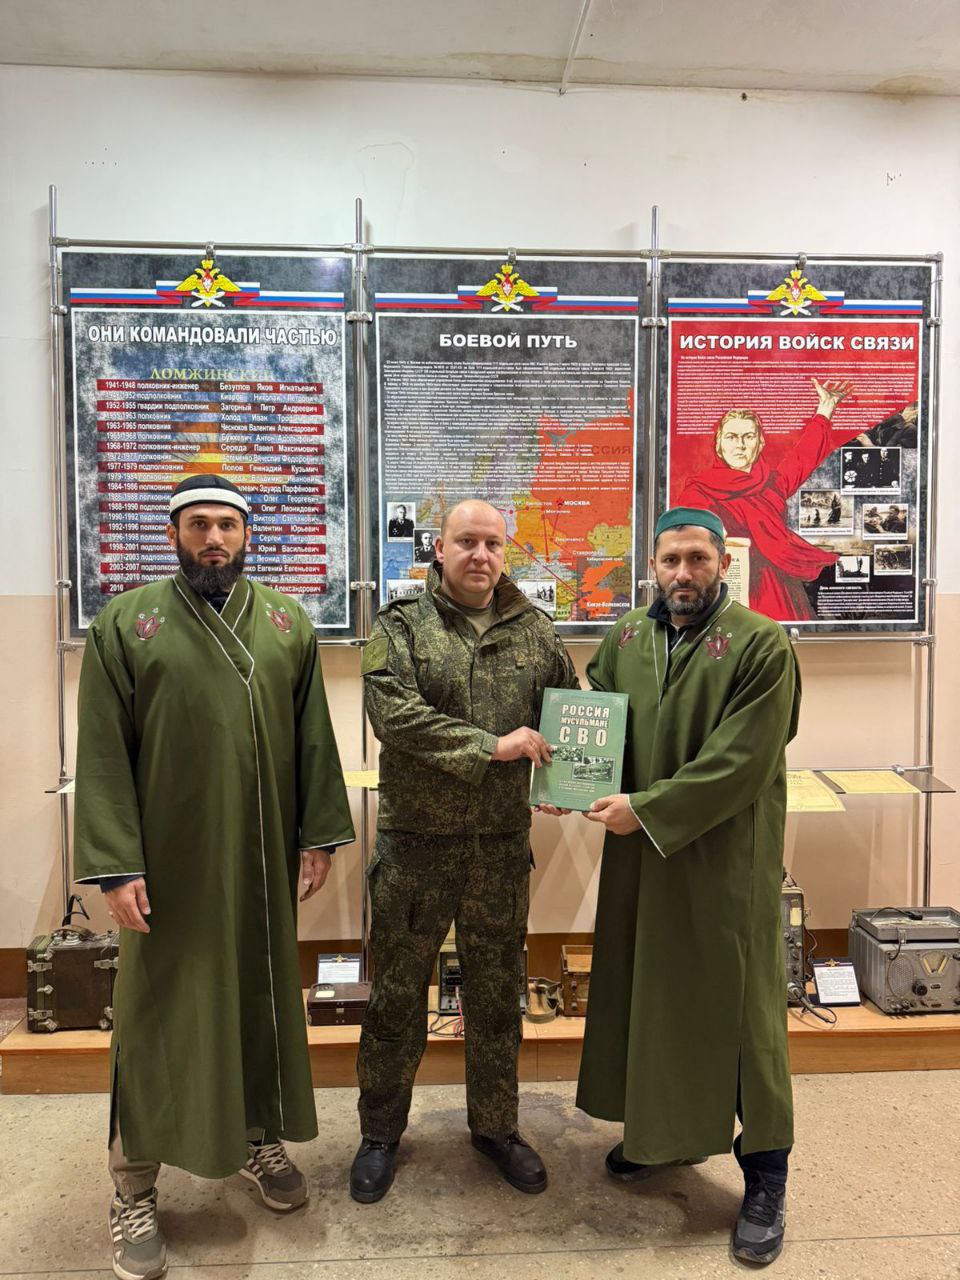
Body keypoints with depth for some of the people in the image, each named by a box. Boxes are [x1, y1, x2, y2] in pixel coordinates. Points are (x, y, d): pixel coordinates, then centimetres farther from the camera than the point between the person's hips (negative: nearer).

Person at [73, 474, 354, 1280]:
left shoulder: (289, 624, 4)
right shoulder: (126, 623, -4)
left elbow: (314, 739, 5)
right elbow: (103, 753, -7)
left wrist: (319, 836, 1)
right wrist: (116, 865, -12)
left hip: (263, 858, 3)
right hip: (171, 860, -2)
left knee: (266, 995, 16)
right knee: (159, 1011, 9)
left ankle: (261, 1138, 38)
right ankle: (135, 1190, 26)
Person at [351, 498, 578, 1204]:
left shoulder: (534, 629, 5)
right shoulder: (402, 626, -5)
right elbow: (392, 710, -19)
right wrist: (491, 746, -22)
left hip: (503, 844, 3)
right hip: (416, 844, -2)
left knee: (498, 994, 16)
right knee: (398, 992, 12)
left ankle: (496, 1124, 37)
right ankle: (381, 1132, 33)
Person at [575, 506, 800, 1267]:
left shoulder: (761, 646, -13)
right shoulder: (626, 639, 4)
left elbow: (740, 764, -19)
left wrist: (646, 809, -19)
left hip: (725, 862, -5)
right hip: (640, 858, 5)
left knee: (739, 1007, 6)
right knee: (646, 994, 17)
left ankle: (765, 1177, 25)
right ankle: (668, 1129, 40)